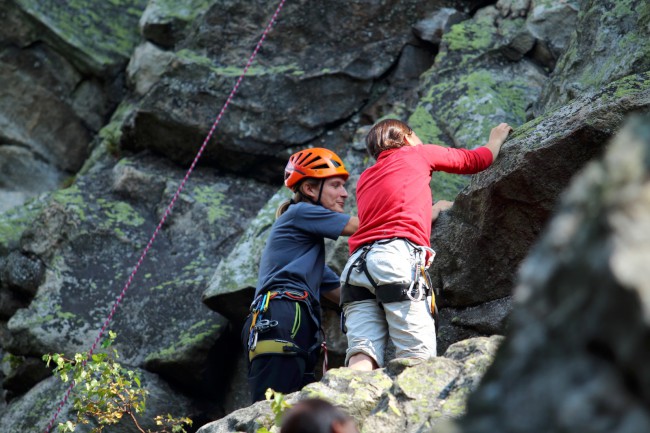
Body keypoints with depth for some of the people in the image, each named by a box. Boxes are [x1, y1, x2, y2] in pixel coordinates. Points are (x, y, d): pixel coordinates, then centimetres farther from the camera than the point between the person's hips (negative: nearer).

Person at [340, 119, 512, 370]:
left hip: (356, 265, 6)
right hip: (399, 257, -5)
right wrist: (496, 139, 51)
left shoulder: (365, 179, 34)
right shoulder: (419, 153, 20)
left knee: (362, 359, -11)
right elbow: (476, 160, 32)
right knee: (418, 359, -11)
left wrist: (433, 211, 57)